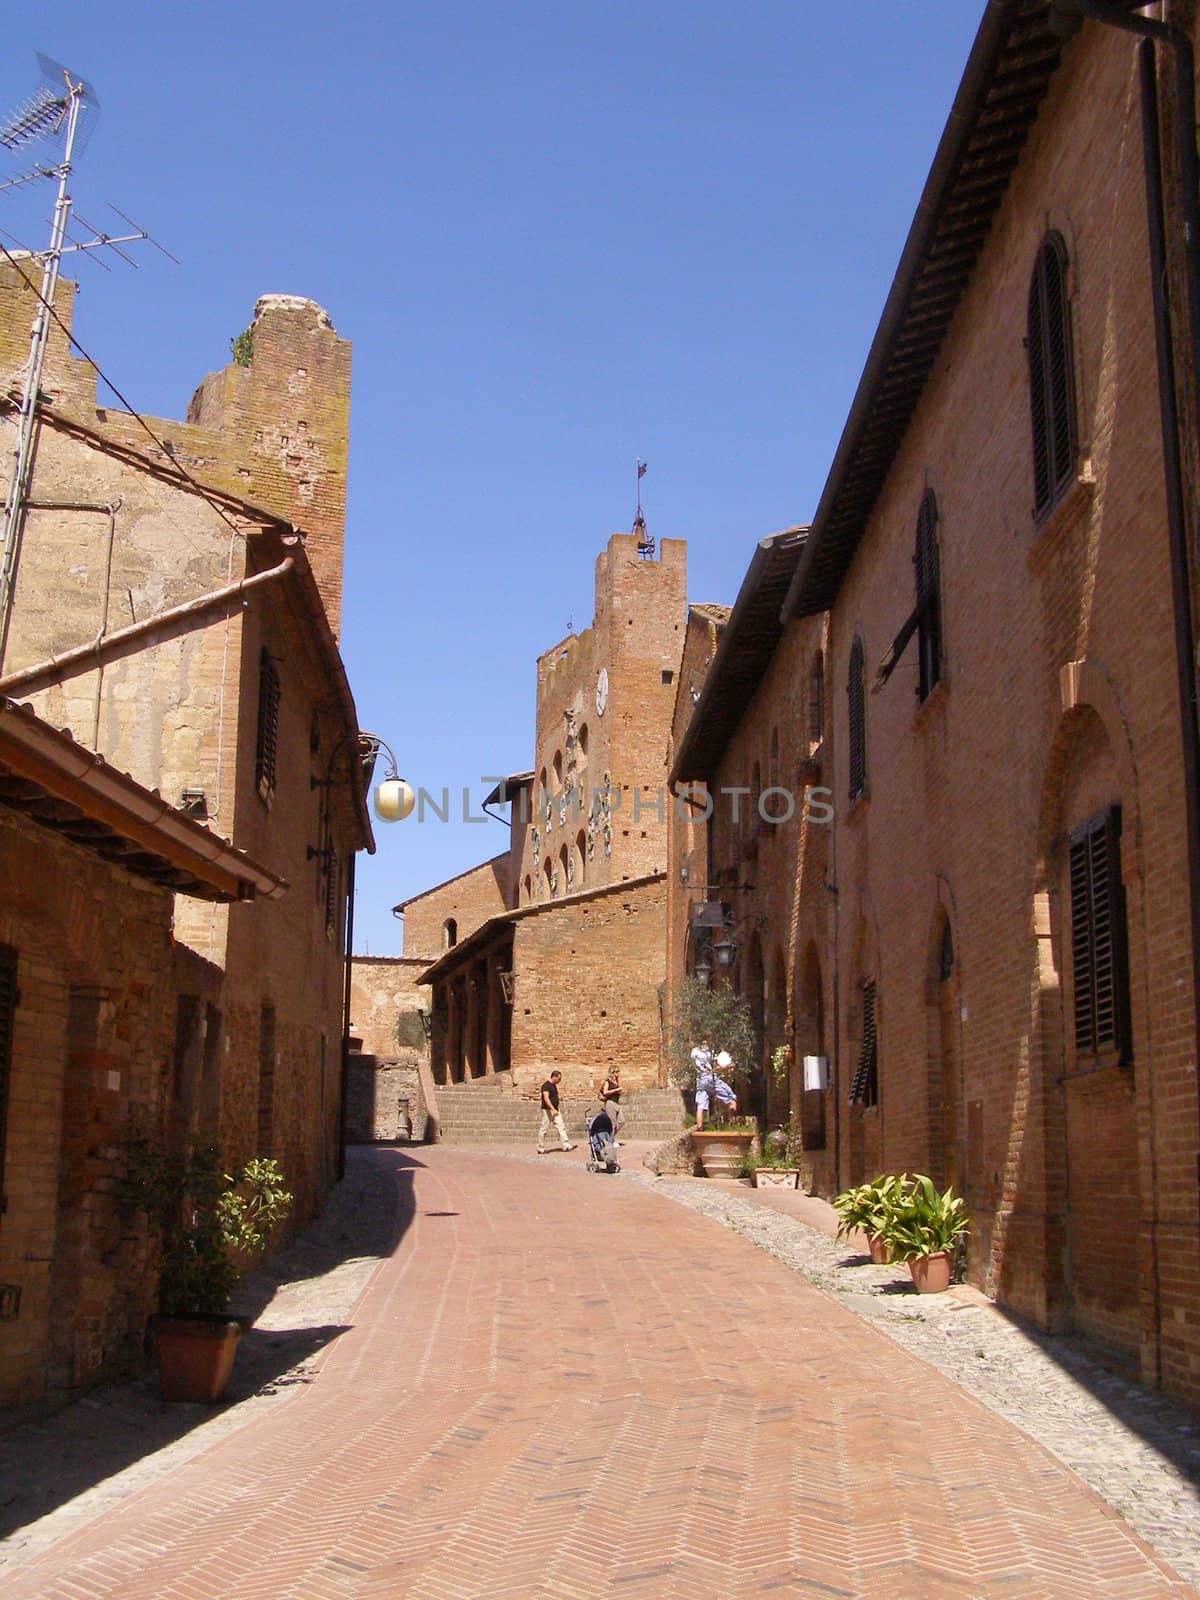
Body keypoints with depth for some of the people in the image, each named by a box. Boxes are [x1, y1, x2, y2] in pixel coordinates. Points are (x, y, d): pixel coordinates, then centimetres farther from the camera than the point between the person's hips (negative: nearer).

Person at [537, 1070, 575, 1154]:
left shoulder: (554, 1085, 14)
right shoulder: (546, 1085, -15)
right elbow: (546, 1098, -24)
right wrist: (553, 1109, -29)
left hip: (555, 1110, 9)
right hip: (547, 1110, -9)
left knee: (561, 1127, 1)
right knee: (543, 1129, 0)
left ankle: (566, 1145, -3)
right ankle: (540, 1148, 7)